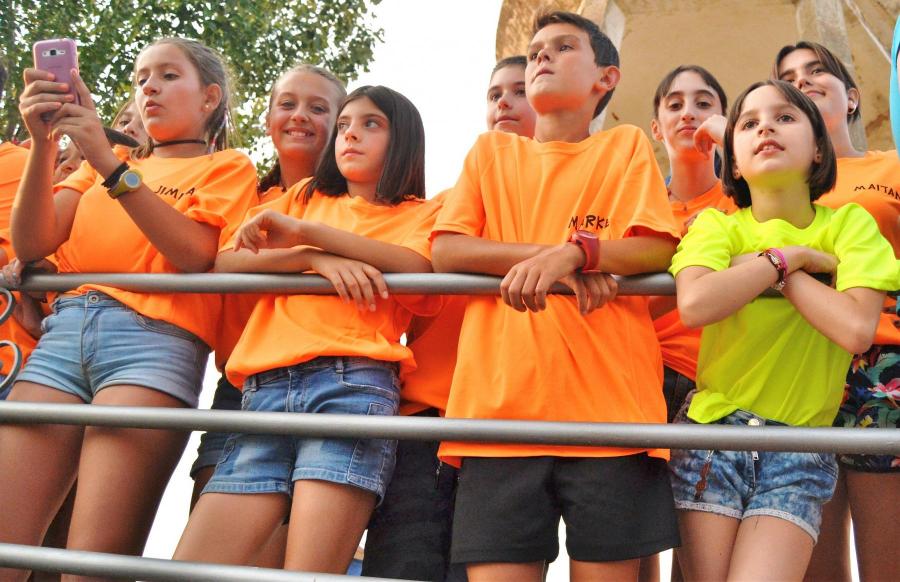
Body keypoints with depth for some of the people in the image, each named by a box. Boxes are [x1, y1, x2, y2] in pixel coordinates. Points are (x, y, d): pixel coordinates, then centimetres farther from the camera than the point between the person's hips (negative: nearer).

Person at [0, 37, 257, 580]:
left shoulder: (228, 166, 16)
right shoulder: (103, 160, 29)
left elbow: (195, 254, -4)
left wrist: (110, 163, -9)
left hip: (154, 338, -4)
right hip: (63, 332, 4)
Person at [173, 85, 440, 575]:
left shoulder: (420, 213, 19)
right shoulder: (305, 197, 28)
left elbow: (415, 268, -6)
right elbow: (225, 263, 13)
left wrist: (305, 231, -5)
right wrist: (315, 257, -3)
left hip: (351, 385, -3)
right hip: (264, 390, 4)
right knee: (188, 570, -8)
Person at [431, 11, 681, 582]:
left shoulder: (627, 144, 15)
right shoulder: (491, 151, 21)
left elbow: (658, 249, 1)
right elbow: (446, 251, 6)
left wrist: (573, 252, -17)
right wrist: (546, 254, -7)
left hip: (608, 403, -1)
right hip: (500, 403, 2)